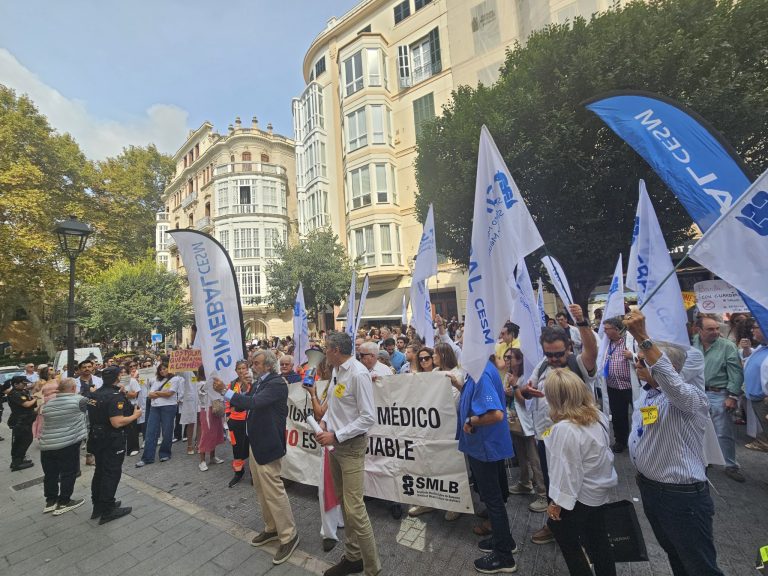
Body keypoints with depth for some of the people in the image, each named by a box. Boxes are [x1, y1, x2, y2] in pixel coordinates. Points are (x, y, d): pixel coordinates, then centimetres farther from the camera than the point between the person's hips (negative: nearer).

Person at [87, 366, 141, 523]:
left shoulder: (94, 394, 3)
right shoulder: (115, 396, -24)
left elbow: (97, 415, 17)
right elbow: (117, 423, -29)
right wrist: (135, 415, -16)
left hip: (97, 438, 9)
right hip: (112, 441, -9)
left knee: (100, 471, 20)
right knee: (112, 474, 3)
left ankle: (98, 506, 33)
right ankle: (107, 511, 12)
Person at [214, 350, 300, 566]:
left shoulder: (277, 383, -21)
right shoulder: (258, 383, 7)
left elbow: (254, 402, -31)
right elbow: (246, 405, 10)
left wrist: (226, 391, -27)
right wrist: (226, 393, -3)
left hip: (268, 444, -9)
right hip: (256, 442, 9)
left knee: (273, 490, -1)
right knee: (261, 489, 20)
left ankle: (289, 535, 16)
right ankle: (271, 528, 38)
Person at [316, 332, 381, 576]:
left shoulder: (358, 374, -21)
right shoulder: (336, 371, 4)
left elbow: (368, 417, -22)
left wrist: (336, 436, -20)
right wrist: (324, 421, 0)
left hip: (351, 446, -8)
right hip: (336, 444, 8)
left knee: (354, 508, -5)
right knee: (344, 504, 19)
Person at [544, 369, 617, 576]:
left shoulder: (565, 428, -32)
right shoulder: (598, 415, -9)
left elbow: (567, 471, -24)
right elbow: (605, 452, 5)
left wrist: (557, 502, -12)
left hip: (579, 496, -7)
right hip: (599, 489, 7)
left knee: (567, 539, 15)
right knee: (597, 538, 24)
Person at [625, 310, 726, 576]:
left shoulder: (692, 397, -24)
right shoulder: (644, 394, 4)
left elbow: (671, 382, -45)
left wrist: (642, 337, -53)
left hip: (683, 496, -8)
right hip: (649, 488, 8)